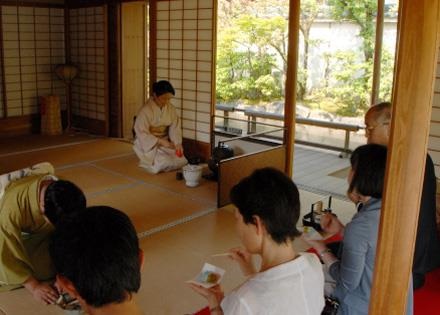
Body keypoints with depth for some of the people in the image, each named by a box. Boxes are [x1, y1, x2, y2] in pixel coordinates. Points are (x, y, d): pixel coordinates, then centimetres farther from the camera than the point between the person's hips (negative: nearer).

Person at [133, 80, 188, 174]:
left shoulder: (170, 108, -3)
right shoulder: (146, 110, -21)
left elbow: (175, 127, -2)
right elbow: (141, 133, -22)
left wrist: (178, 143, -21)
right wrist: (160, 141, -28)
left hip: (165, 142, 6)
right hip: (148, 144, -6)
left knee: (182, 161, -11)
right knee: (166, 163, -26)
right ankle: (148, 161, 5)